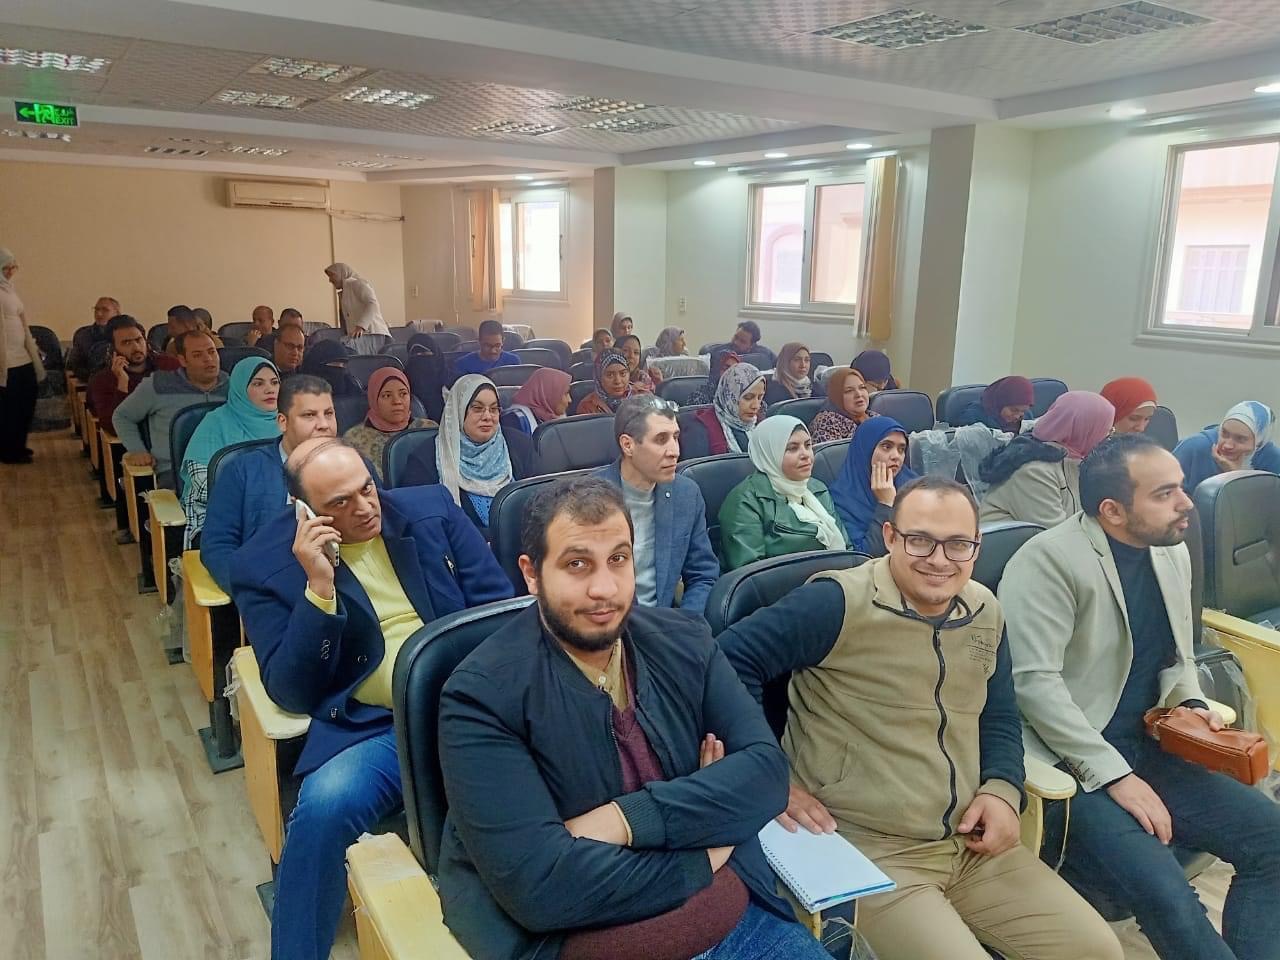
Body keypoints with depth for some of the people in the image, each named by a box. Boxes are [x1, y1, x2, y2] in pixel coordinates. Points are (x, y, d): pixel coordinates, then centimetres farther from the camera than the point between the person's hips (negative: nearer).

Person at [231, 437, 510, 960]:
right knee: (324, 808, -32)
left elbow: (498, 602, 8)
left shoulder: (431, 508, 6)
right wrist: (319, 589, -17)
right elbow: (292, 694, -4)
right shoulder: (263, 564, 1)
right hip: (374, 728, -1)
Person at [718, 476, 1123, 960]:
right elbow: (728, 659, -19)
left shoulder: (985, 612, 7)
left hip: (975, 844, 7)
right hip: (868, 851, -7)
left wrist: (1003, 789, 0)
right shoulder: (839, 603, -17)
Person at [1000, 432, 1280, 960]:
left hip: (1147, 750, 8)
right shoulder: (1048, 560, -17)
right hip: (1070, 767, -8)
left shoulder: (1172, 551, 8)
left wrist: (1189, 703, 1)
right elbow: (1035, 683, -22)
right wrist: (1115, 775, -21)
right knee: (1167, 897, -24)